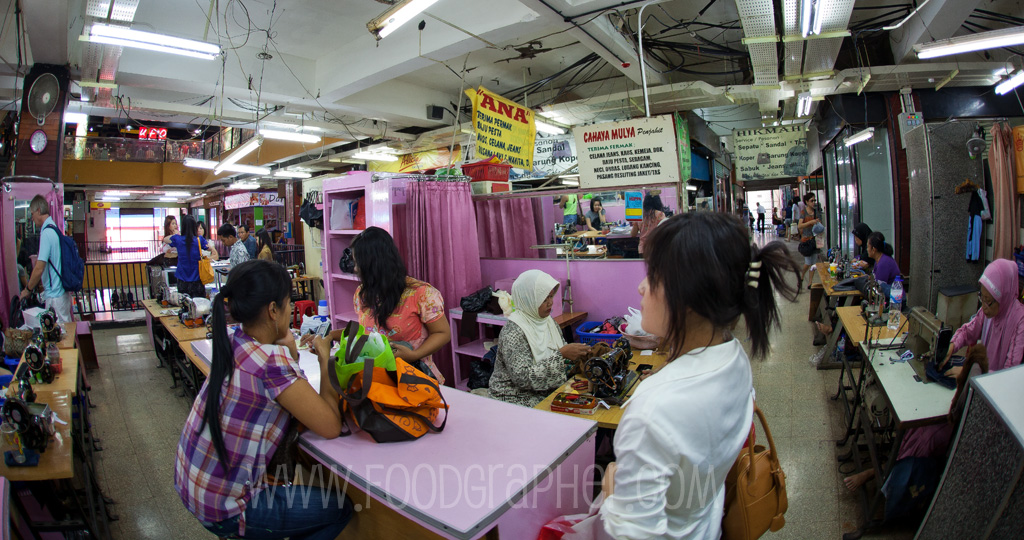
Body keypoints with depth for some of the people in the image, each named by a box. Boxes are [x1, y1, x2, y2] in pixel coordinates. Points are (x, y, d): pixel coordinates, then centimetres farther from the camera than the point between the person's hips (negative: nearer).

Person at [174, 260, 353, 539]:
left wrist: (290, 352, -6)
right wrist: (325, 360, -15)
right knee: (340, 508, 7)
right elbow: (331, 427, -23)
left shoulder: (232, 343, -4)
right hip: (222, 509, -8)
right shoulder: (272, 362, -30)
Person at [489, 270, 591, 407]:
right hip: (518, 400, -7)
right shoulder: (512, 331, -18)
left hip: (549, 393, 7)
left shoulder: (549, 321, 4)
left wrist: (576, 356, -8)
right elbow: (523, 378, -25)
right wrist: (561, 355, -27)